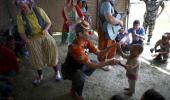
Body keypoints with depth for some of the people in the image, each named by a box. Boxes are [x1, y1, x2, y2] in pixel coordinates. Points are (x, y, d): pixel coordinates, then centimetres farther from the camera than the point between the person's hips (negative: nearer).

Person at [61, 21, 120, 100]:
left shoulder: (86, 41, -9)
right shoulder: (75, 47, -36)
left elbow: (99, 53, -5)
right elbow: (90, 65, -36)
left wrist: (110, 47, -18)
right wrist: (108, 63, -35)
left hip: (78, 66, 9)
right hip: (69, 70, -8)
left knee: (95, 63, 11)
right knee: (81, 77, -34)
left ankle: (77, 80, 16)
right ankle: (74, 90, 1)